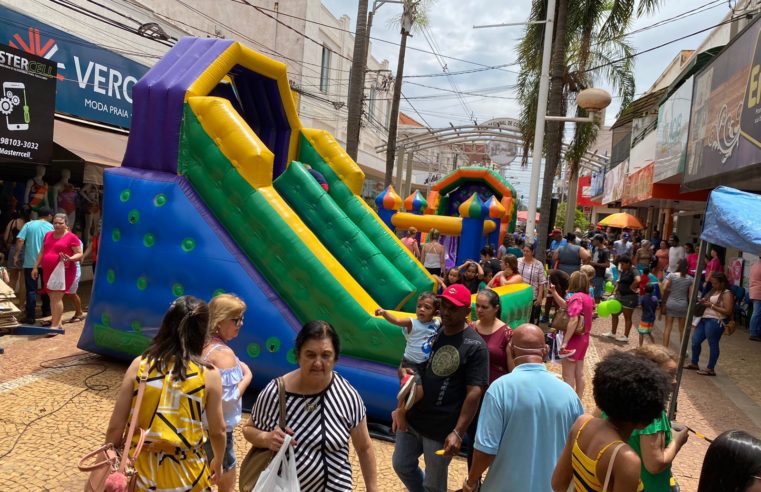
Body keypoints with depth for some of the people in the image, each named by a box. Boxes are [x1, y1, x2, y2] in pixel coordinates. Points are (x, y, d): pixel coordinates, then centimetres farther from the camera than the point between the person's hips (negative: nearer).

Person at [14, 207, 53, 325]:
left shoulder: (29, 225, -2)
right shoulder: (50, 227, 1)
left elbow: (20, 240, -10)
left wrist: (17, 255, -3)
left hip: (30, 262, -1)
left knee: (31, 290, -1)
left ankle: (31, 316, -4)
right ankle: (46, 311, 27)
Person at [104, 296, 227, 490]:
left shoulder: (139, 365, -10)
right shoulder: (209, 375, -13)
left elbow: (115, 427, -5)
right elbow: (218, 431, -4)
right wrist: (218, 462, 16)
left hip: (141, 470, 1)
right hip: (187, 474, -1)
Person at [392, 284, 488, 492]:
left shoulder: (475, 346, -15)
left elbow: (474, 392, -18)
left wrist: (458, 432, -22)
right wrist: (402, 407, 4)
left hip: (442, 428, -5)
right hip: (412, 418, 6)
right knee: (401, 465, 20)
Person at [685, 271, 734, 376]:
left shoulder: (727, 294, -9)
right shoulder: (713, 291, 14)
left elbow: (728, 311, -16)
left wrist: (711, 305, -16)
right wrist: (703, 302, 2)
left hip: (715, 322, -9)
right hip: (704, 319, 9)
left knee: (713, 344, 0)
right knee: (695, 341, 12)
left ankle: (710, 369, 9)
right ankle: (694, 364, 26)